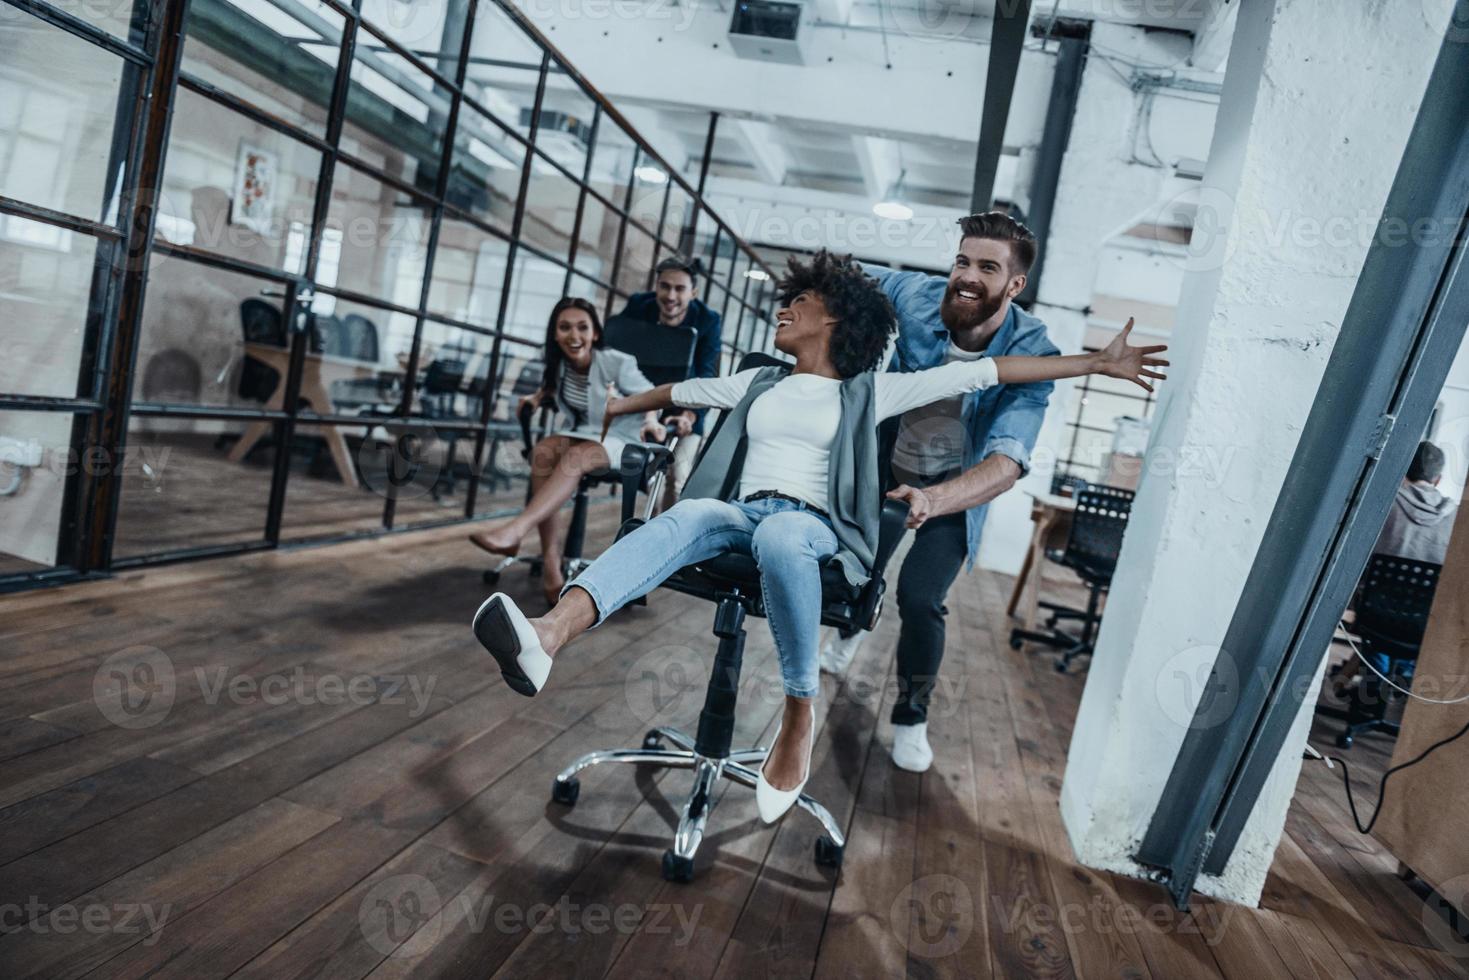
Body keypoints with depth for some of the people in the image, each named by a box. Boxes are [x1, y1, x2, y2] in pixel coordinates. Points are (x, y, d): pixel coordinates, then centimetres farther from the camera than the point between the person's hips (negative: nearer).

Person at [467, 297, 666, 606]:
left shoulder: (617, 363, -18)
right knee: (543, 450, -30)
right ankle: (551, 559, -35)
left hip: (620, 439, -4)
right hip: (579, 433, 5)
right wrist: (537, 398, 0)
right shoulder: (559, 363, -2)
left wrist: (651, 420, -27)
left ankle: (515, 530, -47)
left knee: (576, 456, -37)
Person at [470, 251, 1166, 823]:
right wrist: (612, 408, 50)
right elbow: (682, 391, 41)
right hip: (740, 512, 3)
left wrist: (1096, 363, 8)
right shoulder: (760, 383, 28)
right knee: (686, 516, -33)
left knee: (778, 538, -41)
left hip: (813, 526, -3)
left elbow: (986, 372, 10)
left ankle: (800, 717, -28)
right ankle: (550, 637, -58)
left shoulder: (870, 392, 15)